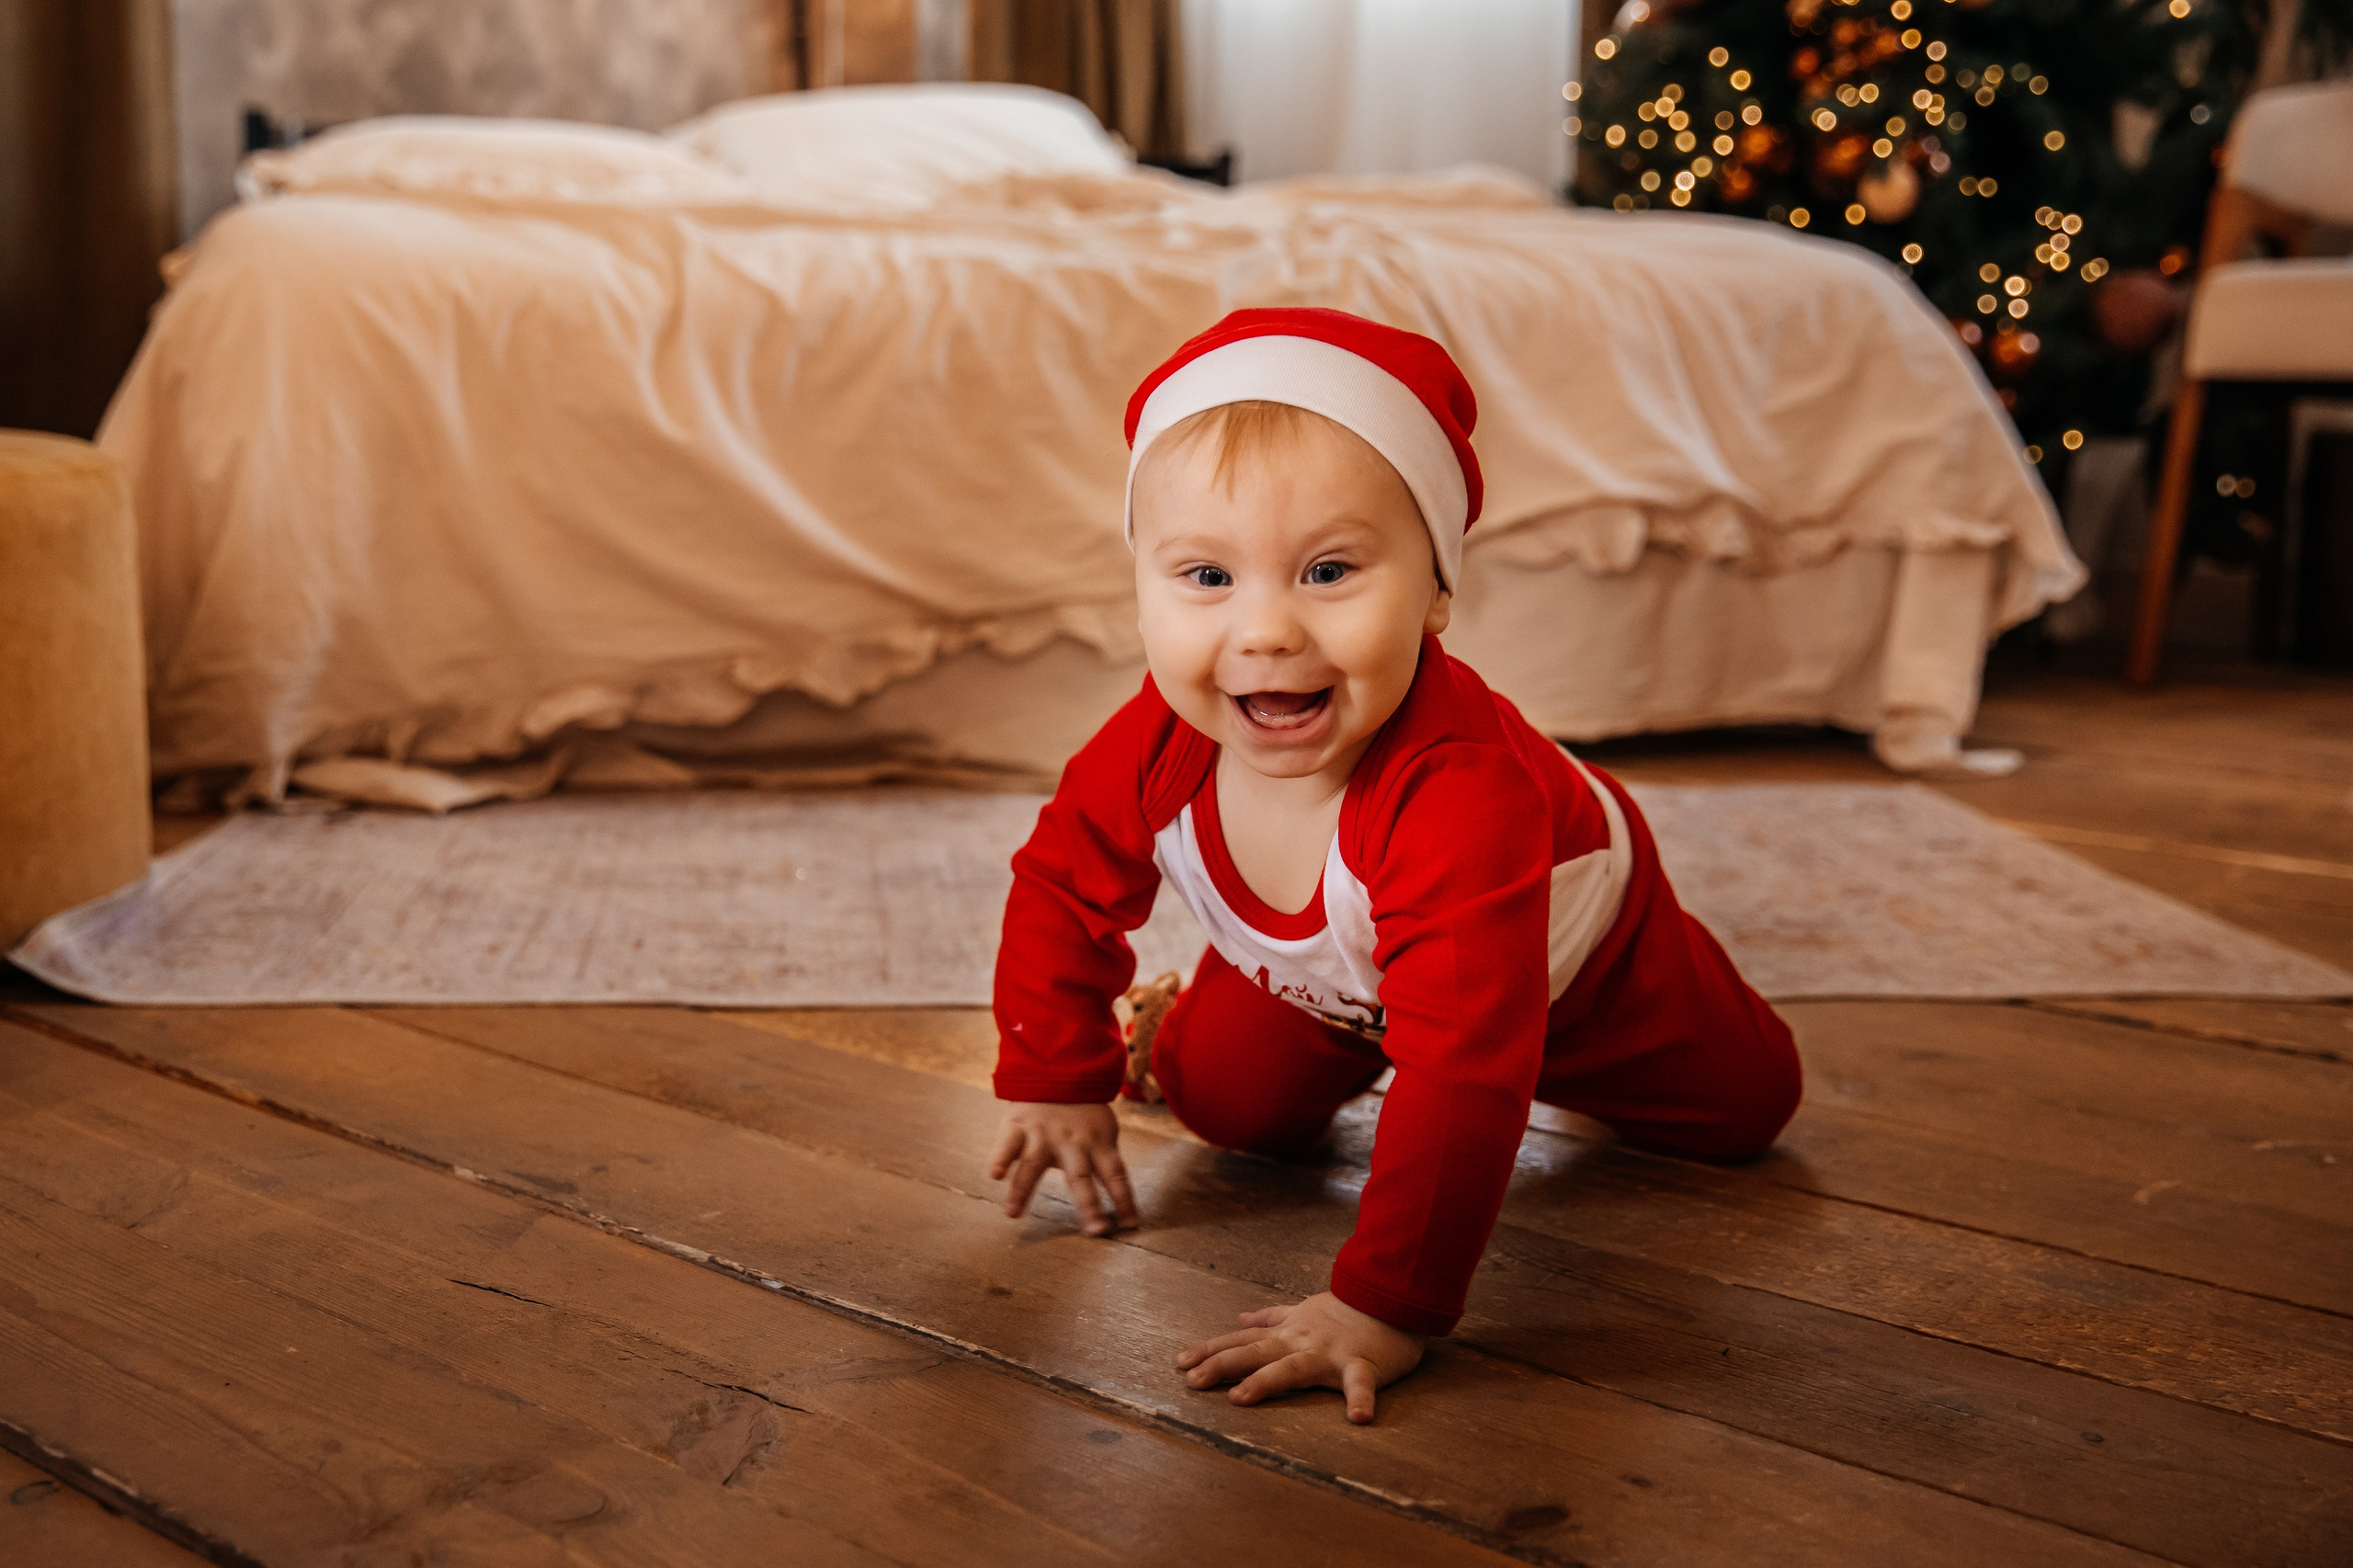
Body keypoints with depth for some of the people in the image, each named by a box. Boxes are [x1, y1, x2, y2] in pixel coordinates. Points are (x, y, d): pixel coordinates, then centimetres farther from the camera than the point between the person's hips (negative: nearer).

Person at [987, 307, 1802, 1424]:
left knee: (1739, 1105, 11)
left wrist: (1384, 1307, -56)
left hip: (1567, 949, -3)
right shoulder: (1159, 748, -35)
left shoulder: (1462, 797, -53)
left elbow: (1466, 1079, -54)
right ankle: (1352, 1051, 30)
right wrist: (1056, 1087, -11)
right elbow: (1061, 887, -13)